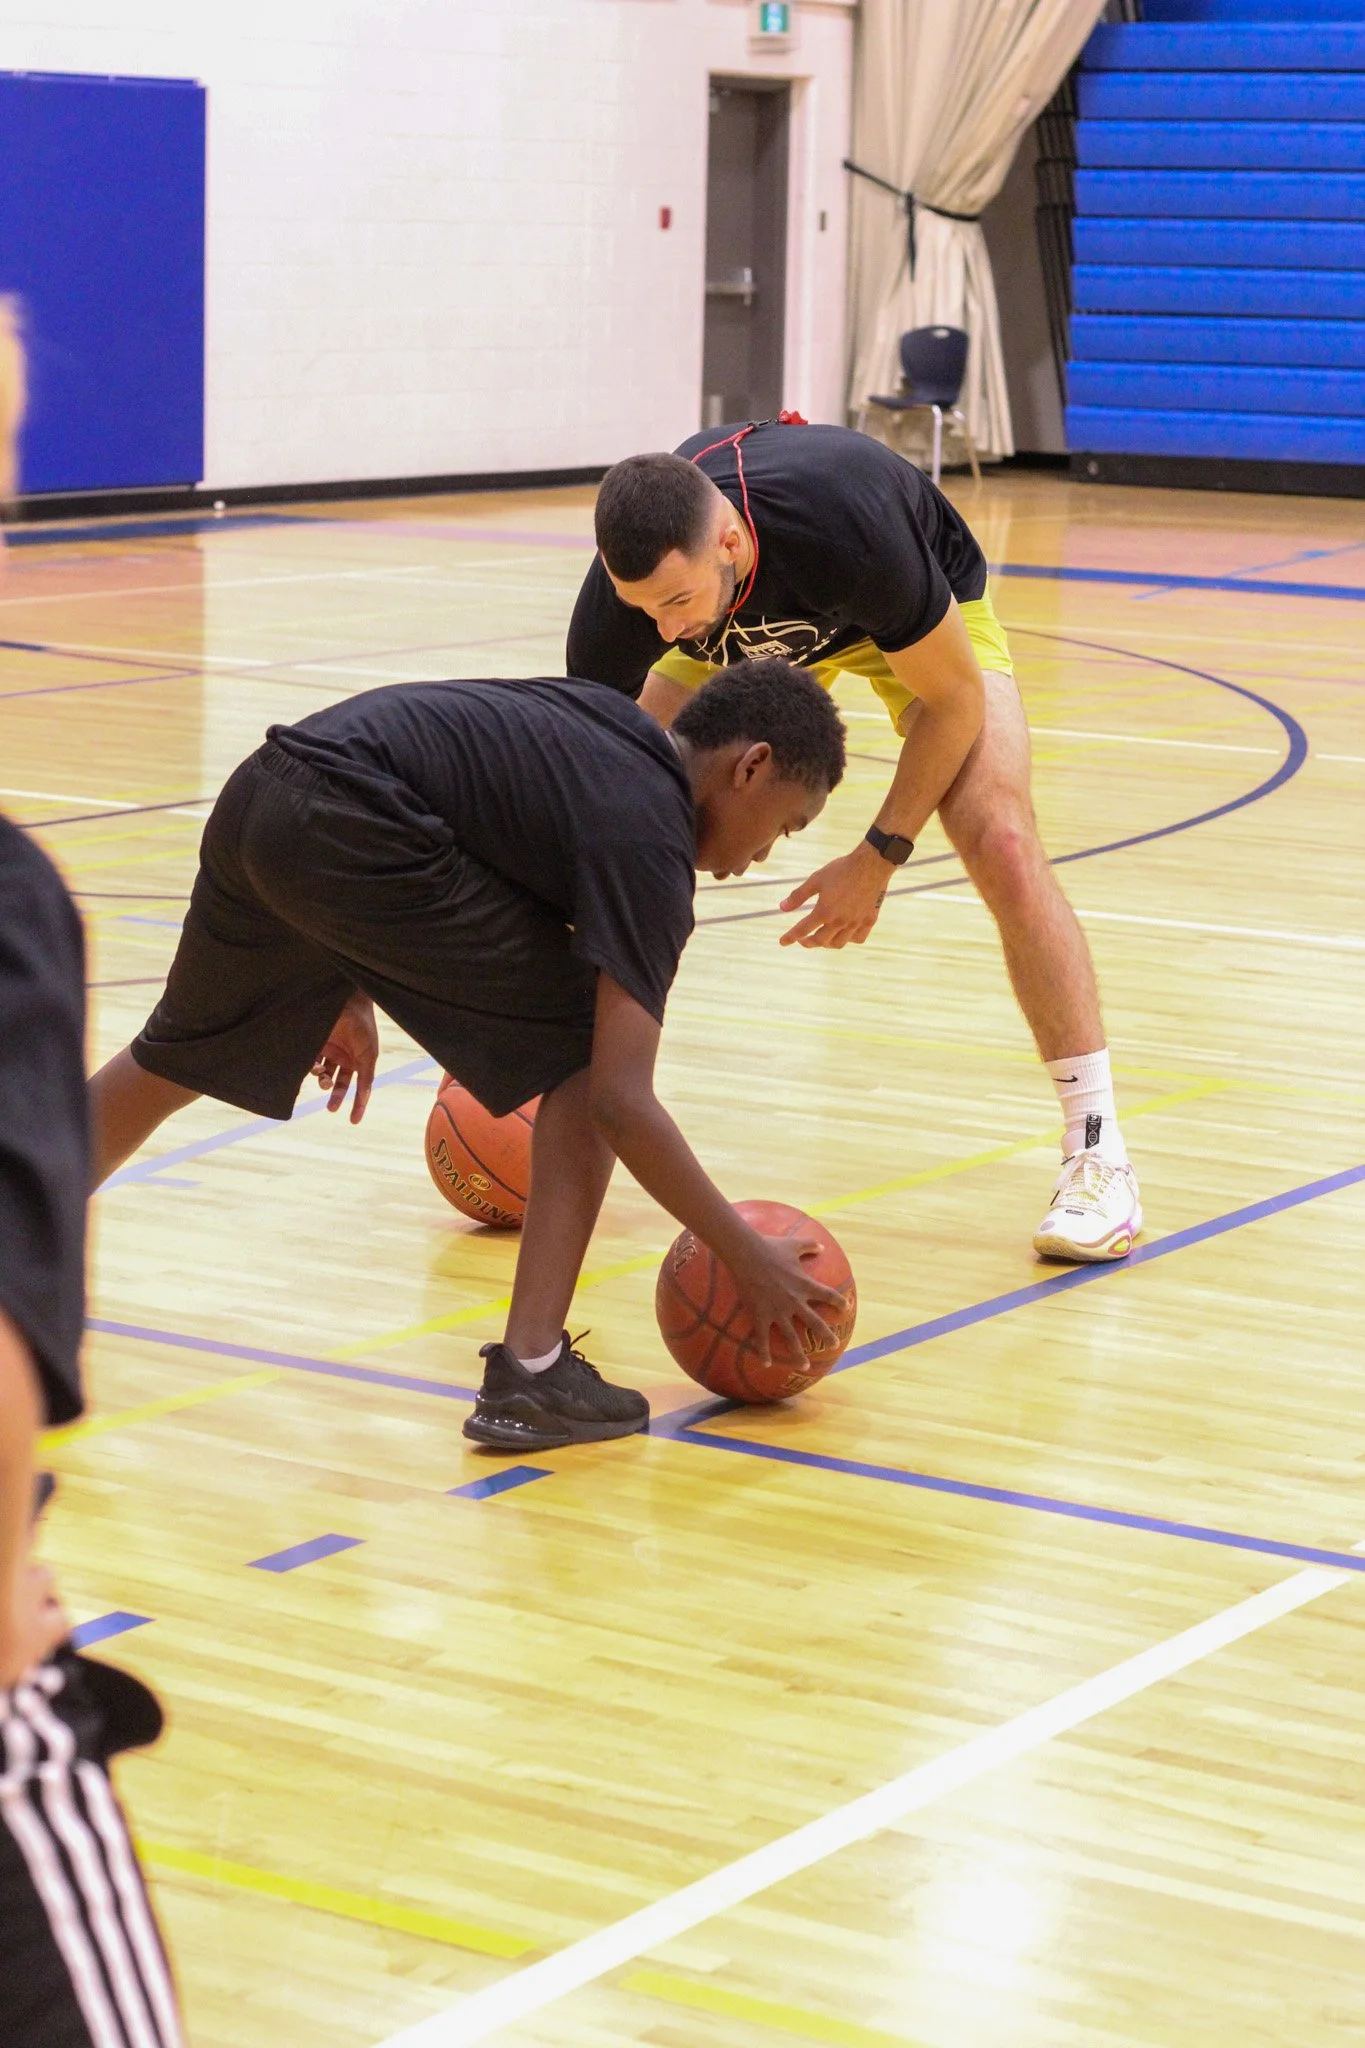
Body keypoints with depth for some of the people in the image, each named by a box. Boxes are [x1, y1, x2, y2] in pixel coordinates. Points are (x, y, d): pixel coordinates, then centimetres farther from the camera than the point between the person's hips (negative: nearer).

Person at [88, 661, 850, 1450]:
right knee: (583, 1055, 2)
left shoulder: (603, 716, 19)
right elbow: (620, 1101, -11)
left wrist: (347, 987, 35)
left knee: (183, 1056, 30)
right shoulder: (648, 840, -5)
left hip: (257, 795, 9)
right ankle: (530, 1375, 0)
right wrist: (749, 1259, -3)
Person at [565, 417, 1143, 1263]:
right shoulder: (621, 599, -34)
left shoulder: (846, 530, -45)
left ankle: (1097, 1151, -15)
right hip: (744, 638, 4)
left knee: (1004, 848, -22)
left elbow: (954, 699, -27)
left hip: (925, 617, -3)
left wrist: (879, 858, -23)